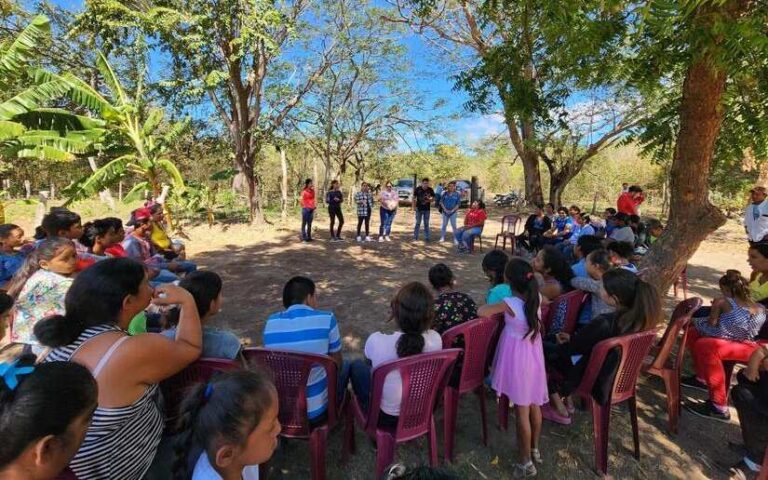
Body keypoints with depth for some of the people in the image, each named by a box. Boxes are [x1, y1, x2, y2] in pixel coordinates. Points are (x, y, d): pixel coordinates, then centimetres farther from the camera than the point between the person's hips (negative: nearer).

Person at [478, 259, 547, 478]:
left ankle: (526, 461, 21)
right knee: (534, 405, 20)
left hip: (517, 357, -6)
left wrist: (491, 305, 1)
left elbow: (482, 312, -18)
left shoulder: (510, 304, -26)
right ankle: (535, 449, 39)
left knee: (522, 411, 6)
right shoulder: (536, 297, -8)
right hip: (533, 354, 6)